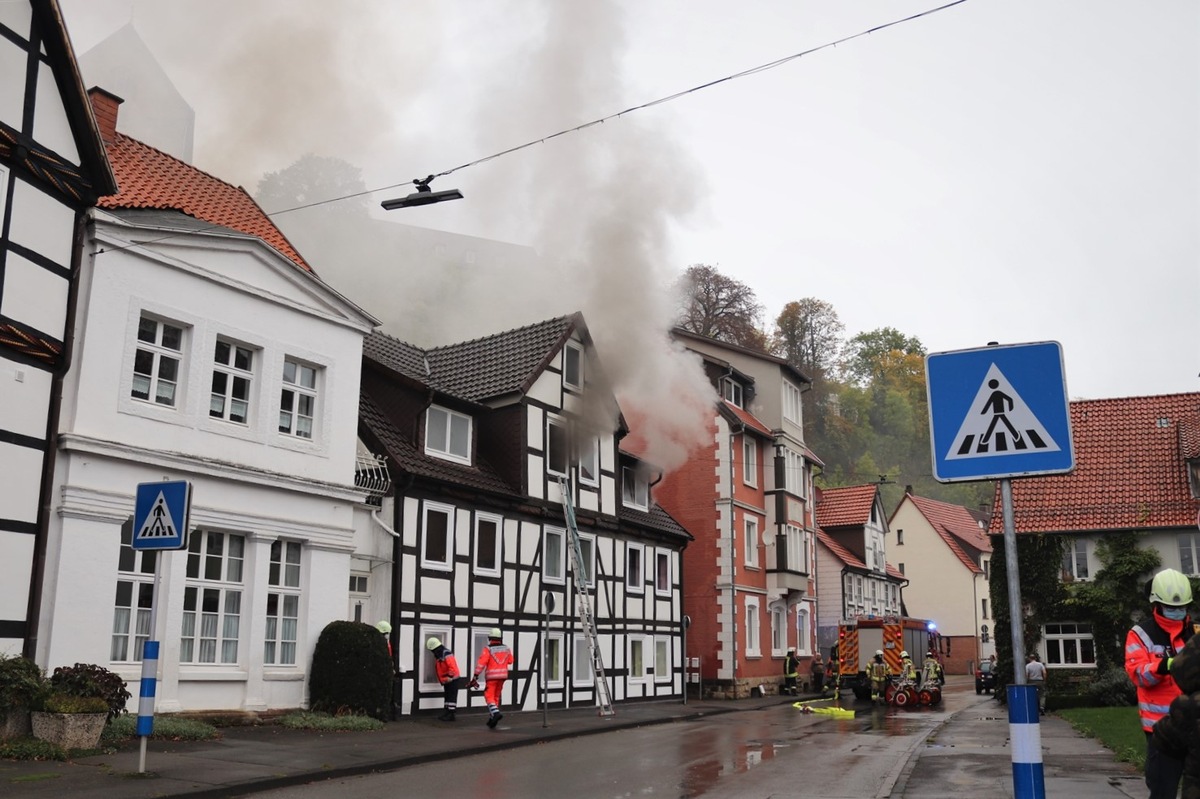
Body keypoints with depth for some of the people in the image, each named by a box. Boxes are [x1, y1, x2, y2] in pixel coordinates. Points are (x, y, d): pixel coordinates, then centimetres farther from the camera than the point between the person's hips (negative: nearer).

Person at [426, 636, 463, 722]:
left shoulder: (446, 654, -22)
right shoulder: (437, 656, 11)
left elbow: (453, 667, -28)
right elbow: (438, 669, 22)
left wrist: (449, 677, -24)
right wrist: (441, 680, 21)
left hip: (453, 679, -10)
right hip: (446, 681, 10)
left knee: (451, 698, -5)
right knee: (447, 697, 14)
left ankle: (451, 715, -2)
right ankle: (446, 714, 20)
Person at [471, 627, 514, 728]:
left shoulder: (488, 649, -11)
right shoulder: (506, 649, 5)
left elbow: (481, 663, -19)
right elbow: (510, 661, 19)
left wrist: (475, 677, -18)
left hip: (491, 676, -5)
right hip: (502, 675, 5)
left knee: (489, 697, -1)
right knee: (496, 697, 16)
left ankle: (496, 713, -26)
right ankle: (492, 718, 17)